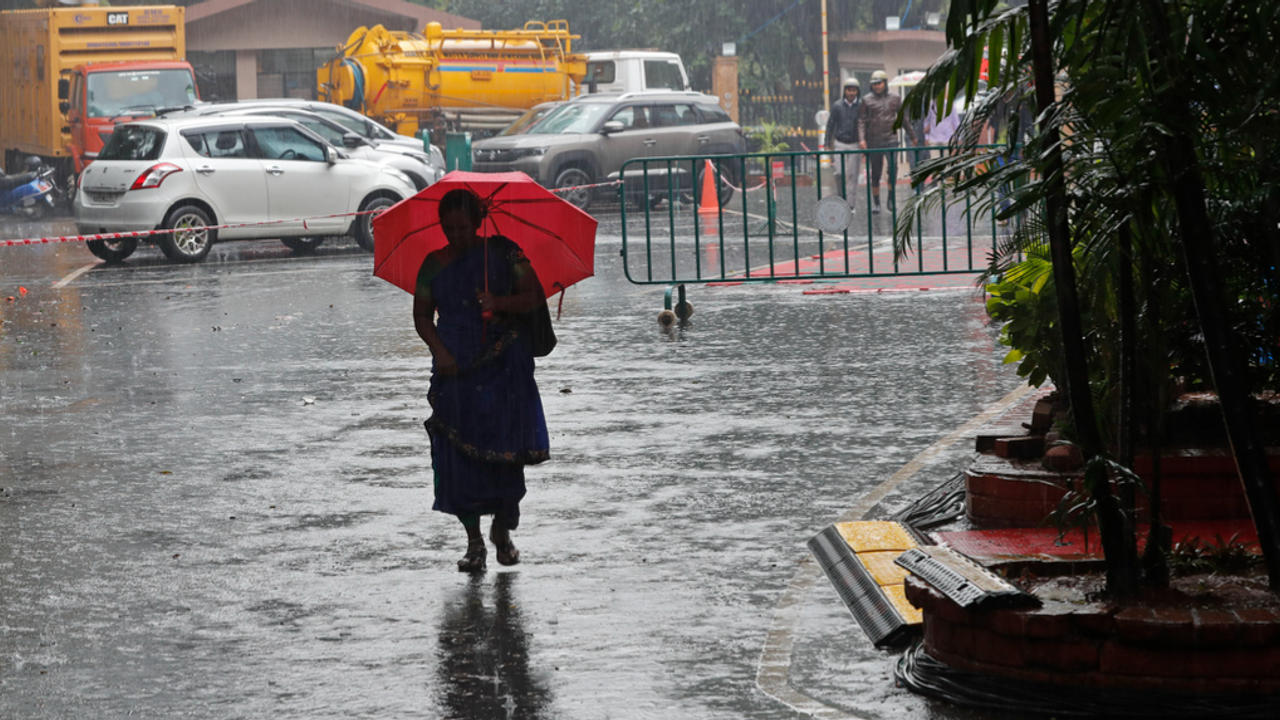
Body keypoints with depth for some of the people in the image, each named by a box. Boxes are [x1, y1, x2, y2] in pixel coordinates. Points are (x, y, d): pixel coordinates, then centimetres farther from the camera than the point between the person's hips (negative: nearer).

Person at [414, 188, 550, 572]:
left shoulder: (503, 252, 2)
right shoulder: (434, 264, 8)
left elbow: (534, 295, 0)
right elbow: (422, 314, 10)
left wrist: (501, 303, -19)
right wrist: (439, 350, -6)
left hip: (505, 367, -2)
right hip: (455, 368, 2)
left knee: (505, 447, -5)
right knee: (459, 454, -2)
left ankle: (502, 528, 16)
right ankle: (474, 540, 6)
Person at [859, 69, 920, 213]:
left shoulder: (895, 99, 8)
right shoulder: (867, 101, 5)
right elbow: (863, 121, 2)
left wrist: (913, 136, 22)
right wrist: (862, 139, -12)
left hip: (891, 140, 0)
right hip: (874, 141, 0)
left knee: (893, 166, -21)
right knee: (875, 172, 3)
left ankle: (891, 198, -12)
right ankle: (876, 203, 14)